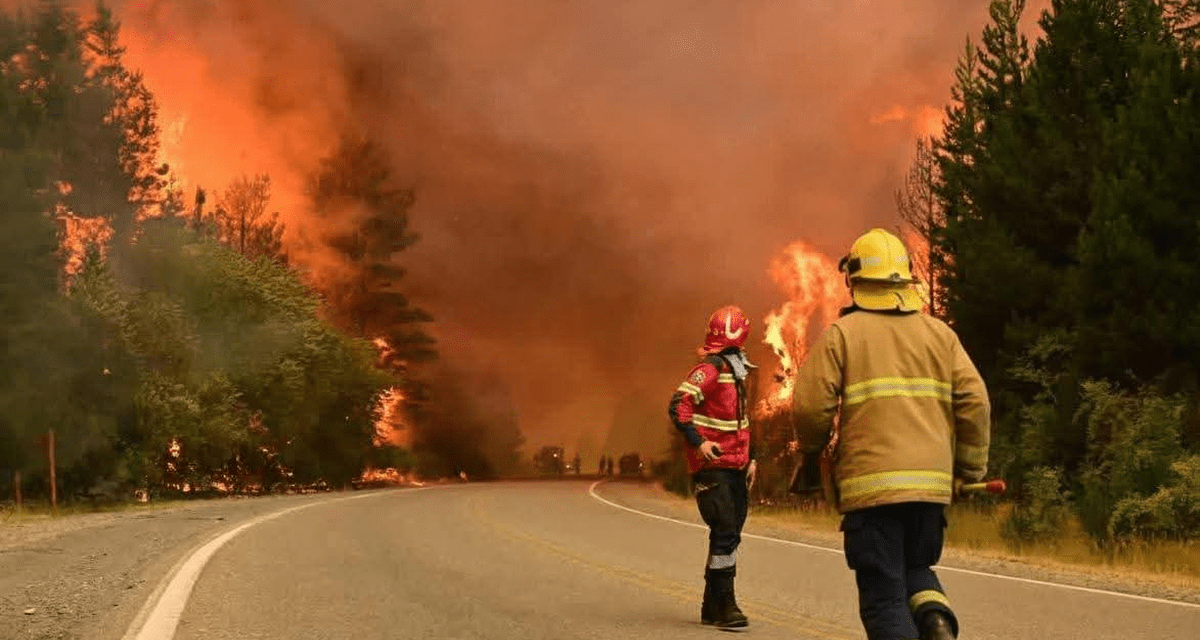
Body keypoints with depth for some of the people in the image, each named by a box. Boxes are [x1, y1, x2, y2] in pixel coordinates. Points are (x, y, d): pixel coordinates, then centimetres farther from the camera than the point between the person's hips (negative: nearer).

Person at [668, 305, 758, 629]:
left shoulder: (736, 371, 18)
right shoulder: (709, 369, -12)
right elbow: (678, 404, -23)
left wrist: (750, 457, 21)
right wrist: (697, 441, -31)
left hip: (735, 468, 9)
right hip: (712, 467, -9)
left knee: (729, 536, 10)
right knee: (725, 533, -13)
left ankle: (712, 607, 17)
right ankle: (724, 605, -9)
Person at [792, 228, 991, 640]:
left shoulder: (840, 334, 0)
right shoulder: (939, 333, 10)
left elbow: (811, 405, -7)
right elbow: (974, 402, 3)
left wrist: (812, 451, 13)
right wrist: (970, 470, 13)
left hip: (870, 486, -4)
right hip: (931, 483, 4)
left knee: (884, 596, 4)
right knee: (915, 569, 25)